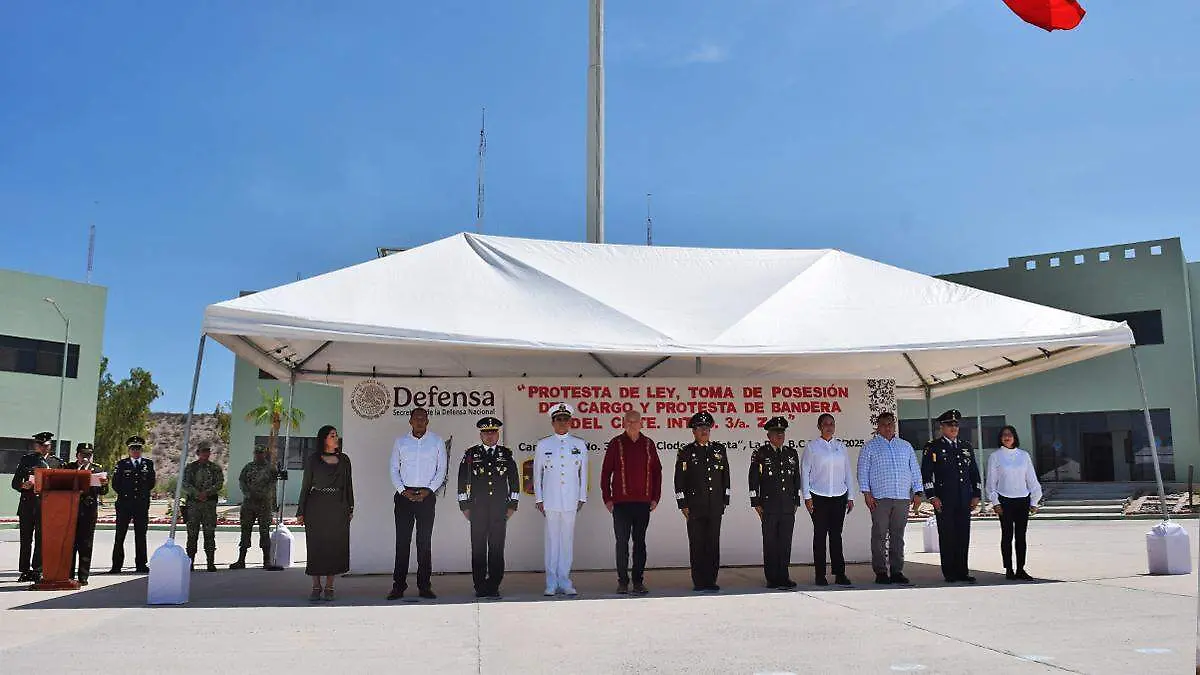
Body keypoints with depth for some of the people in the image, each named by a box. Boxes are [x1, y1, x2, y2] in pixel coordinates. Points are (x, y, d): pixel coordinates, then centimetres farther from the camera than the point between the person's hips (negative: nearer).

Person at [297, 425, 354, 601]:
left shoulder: (344, 460, 10)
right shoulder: (313, 460, 4)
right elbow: (306, 486, 4)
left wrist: (350, 508, 8)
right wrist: (300, 512, 0)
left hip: (337, 508, 2)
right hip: (316, 506, -2)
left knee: (335, 546, 0)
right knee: (316, 546, 0)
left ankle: (329, 587, 8)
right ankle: (316, 587, 8)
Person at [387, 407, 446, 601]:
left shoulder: (436, 441, 6)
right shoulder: (400, 442, 9)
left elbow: (441, 470, 4)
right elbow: (394, 470, 8)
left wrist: (428, 490, -7)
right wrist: (403, 491, -6)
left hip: (427, 495, -1)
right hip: (404, 495, 1)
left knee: (425, 541, -1)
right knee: (402, 540, -1)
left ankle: (424, 586, 3)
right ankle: (398, 586, 2)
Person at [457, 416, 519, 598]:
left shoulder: (506, 454, 9)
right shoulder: (471, 454, 6)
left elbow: (514, 480, 12)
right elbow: (462, 481, 7)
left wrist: (512, 505, 7)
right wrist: (464, 506, 3)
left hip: (500, 508, 1)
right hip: (477, 508, -1)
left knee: (497, 548, 0)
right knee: (478, 548, 0)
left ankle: (494, 587, 7)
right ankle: (480, 587, 7)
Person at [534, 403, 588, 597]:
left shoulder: (579, 444, 9)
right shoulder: (543, 445, 7)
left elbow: (583, 472, 11)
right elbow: (537, 473, 9)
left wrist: (582, 498, 7)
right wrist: (539, 499, 5)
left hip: (571, 500, 1)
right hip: (550, 500, -1)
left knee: (568, 539, 2)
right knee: (552, 539, 0)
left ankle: (564, 581, 10)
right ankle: (551, 583, 6)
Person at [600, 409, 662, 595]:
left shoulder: (648, 444, 8)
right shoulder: (616, 443, 1)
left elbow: (657, 472, 12)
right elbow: (606, 472, 2)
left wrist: (655, 497, 6)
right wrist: (607, 499, -2)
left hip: (643, 502, 2)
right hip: (621, 502, -2)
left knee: (640, 542, 7)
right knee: (622, 542, 0)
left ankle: (639, 582, 12)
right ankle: (622, 582, 7)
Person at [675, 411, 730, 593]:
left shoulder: (720, 450, 11)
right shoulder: (686, 452, 2)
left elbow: (725, 477, 14)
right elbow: (679, 480, 0)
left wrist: (724, 501, 9)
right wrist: (683, 505, -5)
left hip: (715, 506, 3)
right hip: (695, 507, -3)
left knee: (713, 544, 3)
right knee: (697, 544, 0)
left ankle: (711, 581, 10)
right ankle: (699, 582, 6)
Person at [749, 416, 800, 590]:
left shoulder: (791, 453, 13)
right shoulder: (760, 453, 0)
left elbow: (797, 479, 17)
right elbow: (753, 479, -1)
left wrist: (796, 502, 12)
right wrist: (756, 504, -6)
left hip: (788, 506, 4)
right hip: (769, 506, -4)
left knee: (786, 541, 6)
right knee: (770, 542, 0)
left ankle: (784, 577, 13)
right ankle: (772, 578, 6)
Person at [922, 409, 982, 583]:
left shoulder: (966, 447, 15)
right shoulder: (933, 447, 0)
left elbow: (974, 473, 18)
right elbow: (926, 474, -4)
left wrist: (976, 495, 11)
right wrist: (932, 497, -10)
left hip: (964, 500, 4)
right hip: (944, 500, -4)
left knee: (964, 536, 6)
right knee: (947, 536, -1)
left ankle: (962, 571, 14)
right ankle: (949, 573, 6)